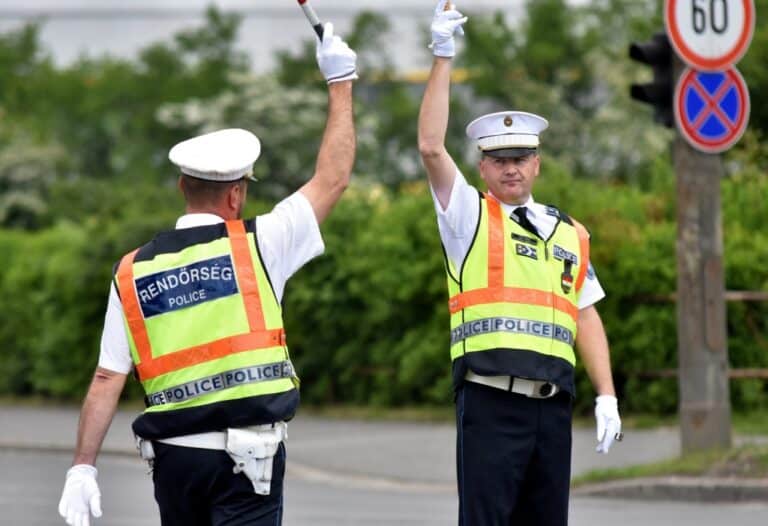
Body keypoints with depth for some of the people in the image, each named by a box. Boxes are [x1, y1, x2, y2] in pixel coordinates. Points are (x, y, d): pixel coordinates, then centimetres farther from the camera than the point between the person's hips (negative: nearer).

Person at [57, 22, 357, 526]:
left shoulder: (132, 272, 5)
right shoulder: (256, 247, -4)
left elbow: (107, 379, 1)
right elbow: (333, 179, 4)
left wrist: (83, 467, 3)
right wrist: (341, 84, 13)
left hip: (173, 455, 4)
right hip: (246, 457, -4)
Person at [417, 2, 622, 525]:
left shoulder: (570, 233, 18)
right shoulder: (470, 215, 6)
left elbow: (586, 317, 17)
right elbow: (431, 147, -7)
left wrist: (606, 395, 7)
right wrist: (443, 56, -10)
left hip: (553, 403, 4)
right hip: (491, 400, -4)